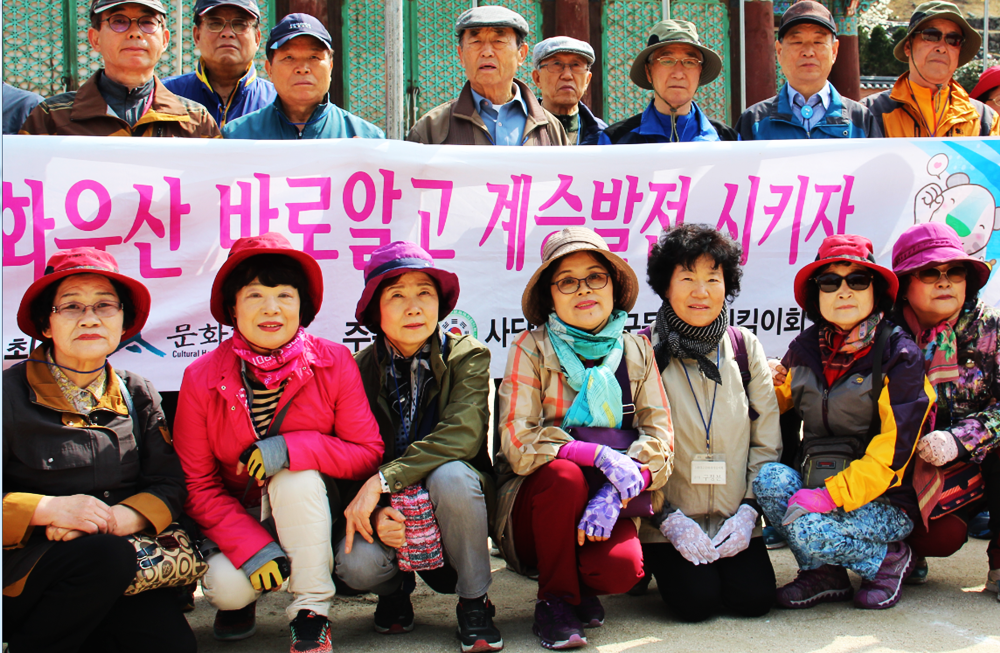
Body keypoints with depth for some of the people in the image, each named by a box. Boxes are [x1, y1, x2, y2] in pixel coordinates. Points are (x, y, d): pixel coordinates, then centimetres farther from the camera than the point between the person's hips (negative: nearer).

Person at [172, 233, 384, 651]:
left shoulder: (334, 363, -12)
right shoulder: (201, 378, -11)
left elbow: (368, 453, -13)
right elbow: (198, 484, -10)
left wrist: (293, 448, -30)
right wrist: (252, 547, -23)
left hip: (309, 510, 0)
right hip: (239, 517, 0)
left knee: (296, 475, -32)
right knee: (227, 585, -28)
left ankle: (311, 612, -17)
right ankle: (239, 600, 12)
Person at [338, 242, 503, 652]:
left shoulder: (467, 356, -9)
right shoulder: (361, 369, -2)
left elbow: (462, 436, -23)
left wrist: (384, 480, -30)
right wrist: (374, 514, -24)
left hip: (455, 501, -1)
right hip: (388, 511, 2)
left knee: (450, 475, -36)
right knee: (355, 565, -29)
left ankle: (474, 602, -12)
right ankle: (397, 588, 12)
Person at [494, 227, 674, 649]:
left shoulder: (637, 350, 5)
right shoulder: (531, 349, -5)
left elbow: (659, 437, -3)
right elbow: (518, 444, -13)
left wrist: (614, 495, -22)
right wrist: (599, 456, -27)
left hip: (611, 504, 2)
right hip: (534, 505, -1)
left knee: (622, 566, -29)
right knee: (565, 472, -34)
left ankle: (581, 585, 10)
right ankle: (555, 599, -11)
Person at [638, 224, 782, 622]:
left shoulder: (745, 347, 4)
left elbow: (767, 442, 7)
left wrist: (749, 510, -6)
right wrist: (669, 518, -15)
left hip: (735, 519, 3)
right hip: (667, 521, -3)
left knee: (754, 597, -15)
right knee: (697, 601, -19)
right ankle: (652, 562, 12)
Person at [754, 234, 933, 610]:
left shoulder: (899, 354, -9)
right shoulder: (805, 349, 6)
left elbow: (894, 447, -16)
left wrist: (833, 494, -24)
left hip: (882, 501, -5)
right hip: (815, 482, 5)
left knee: (809, 529, -30)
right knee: (769, 478, -24)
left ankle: (889, 558, 1)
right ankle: (823, 575, -5)